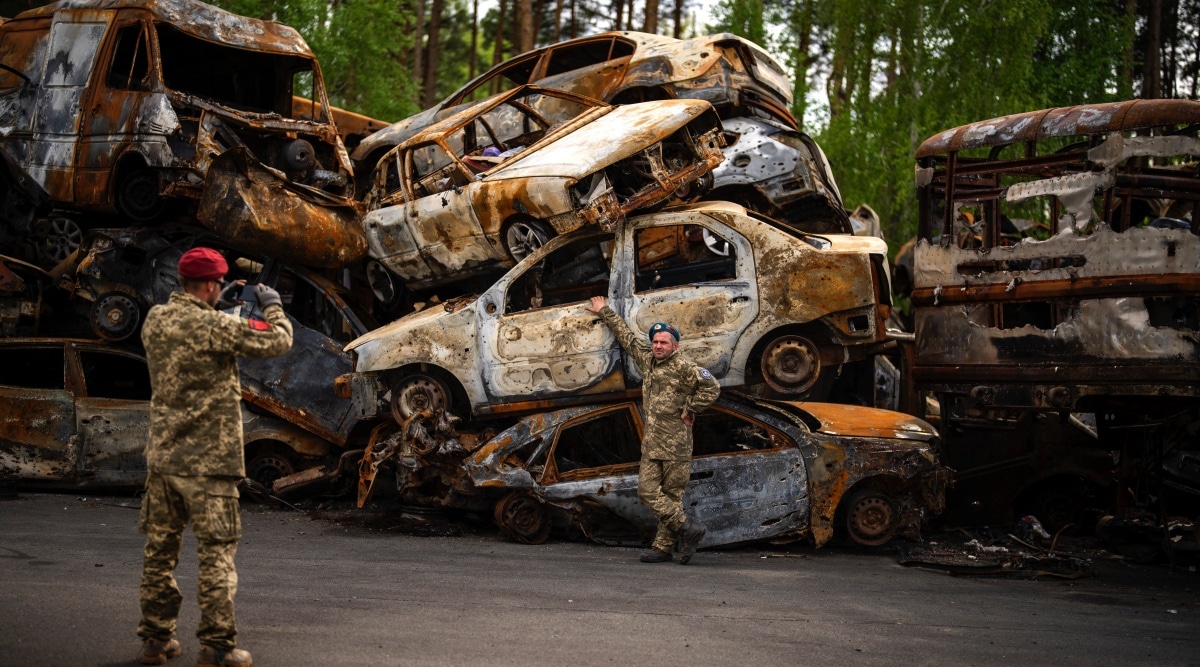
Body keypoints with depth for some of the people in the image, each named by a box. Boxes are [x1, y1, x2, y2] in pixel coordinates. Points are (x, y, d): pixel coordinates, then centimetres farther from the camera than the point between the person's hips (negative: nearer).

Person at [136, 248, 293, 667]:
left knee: (160, 549, 13)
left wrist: (217, 305, 25)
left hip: (162, 456, 7)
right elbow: (277, 341, -11)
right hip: (208, 459, -7)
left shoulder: (155, 320, 5)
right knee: (216, 552, 0)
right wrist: (272, 305, 7)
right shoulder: (214, 326, -16)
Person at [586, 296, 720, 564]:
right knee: (647, 491, 0)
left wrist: (689, 409, -10)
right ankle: (687, 527, 2)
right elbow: (627, 336, 25)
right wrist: (605, 312, 34)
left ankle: (663, 546, 0)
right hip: (651, 444, 7)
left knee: (671, 495, -3)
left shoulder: (683, 368, -9)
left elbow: (712, 387, -17)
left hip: (676, 445, -7)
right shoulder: (647, 359, 13)